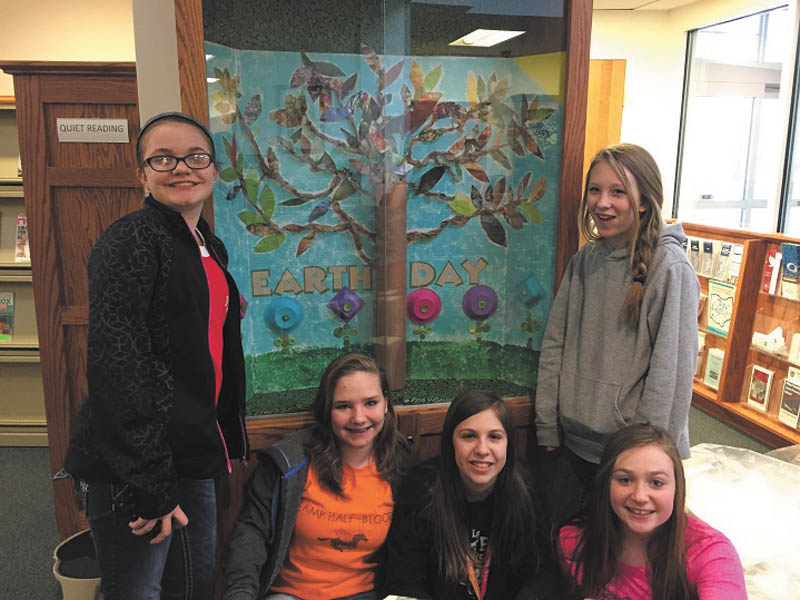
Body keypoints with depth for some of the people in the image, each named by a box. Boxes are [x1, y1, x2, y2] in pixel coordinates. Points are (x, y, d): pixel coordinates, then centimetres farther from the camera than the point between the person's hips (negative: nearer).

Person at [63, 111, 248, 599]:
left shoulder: (211, 247, 12)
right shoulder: (130, 241, -14)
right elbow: (117, 366, -22)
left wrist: (226, 444, 19)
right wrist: (148, 485, -22)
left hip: (194, 453, 8)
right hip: (131, 467, -8)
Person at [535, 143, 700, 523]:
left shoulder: (670, 268, -15)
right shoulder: (585, 260, 2)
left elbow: (671, 371, -16)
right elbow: (554, 345, 5)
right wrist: (547, 428, 4)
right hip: (574, 441, 5)